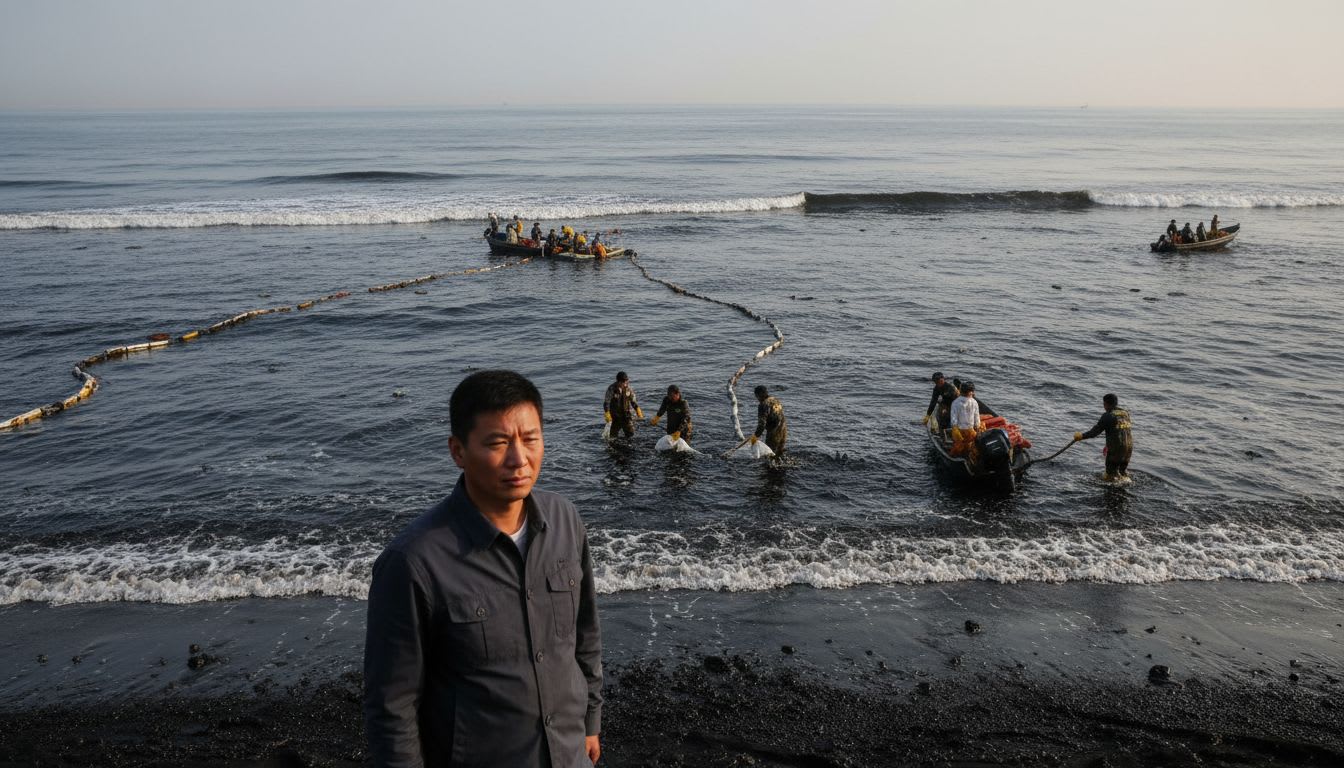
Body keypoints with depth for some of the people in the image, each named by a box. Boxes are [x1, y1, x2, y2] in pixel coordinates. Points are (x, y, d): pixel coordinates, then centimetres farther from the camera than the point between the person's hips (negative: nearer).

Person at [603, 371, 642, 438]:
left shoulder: (628, 387, -3)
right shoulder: (612, 389, -16)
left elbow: (633, 400, 9)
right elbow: (606, 402, -14)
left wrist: (637, 410, 0)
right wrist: (607, 414, -23)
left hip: (626, 414, 3)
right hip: (615, 416, -3)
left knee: (630, 433, -2)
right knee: (613, 435, 3)